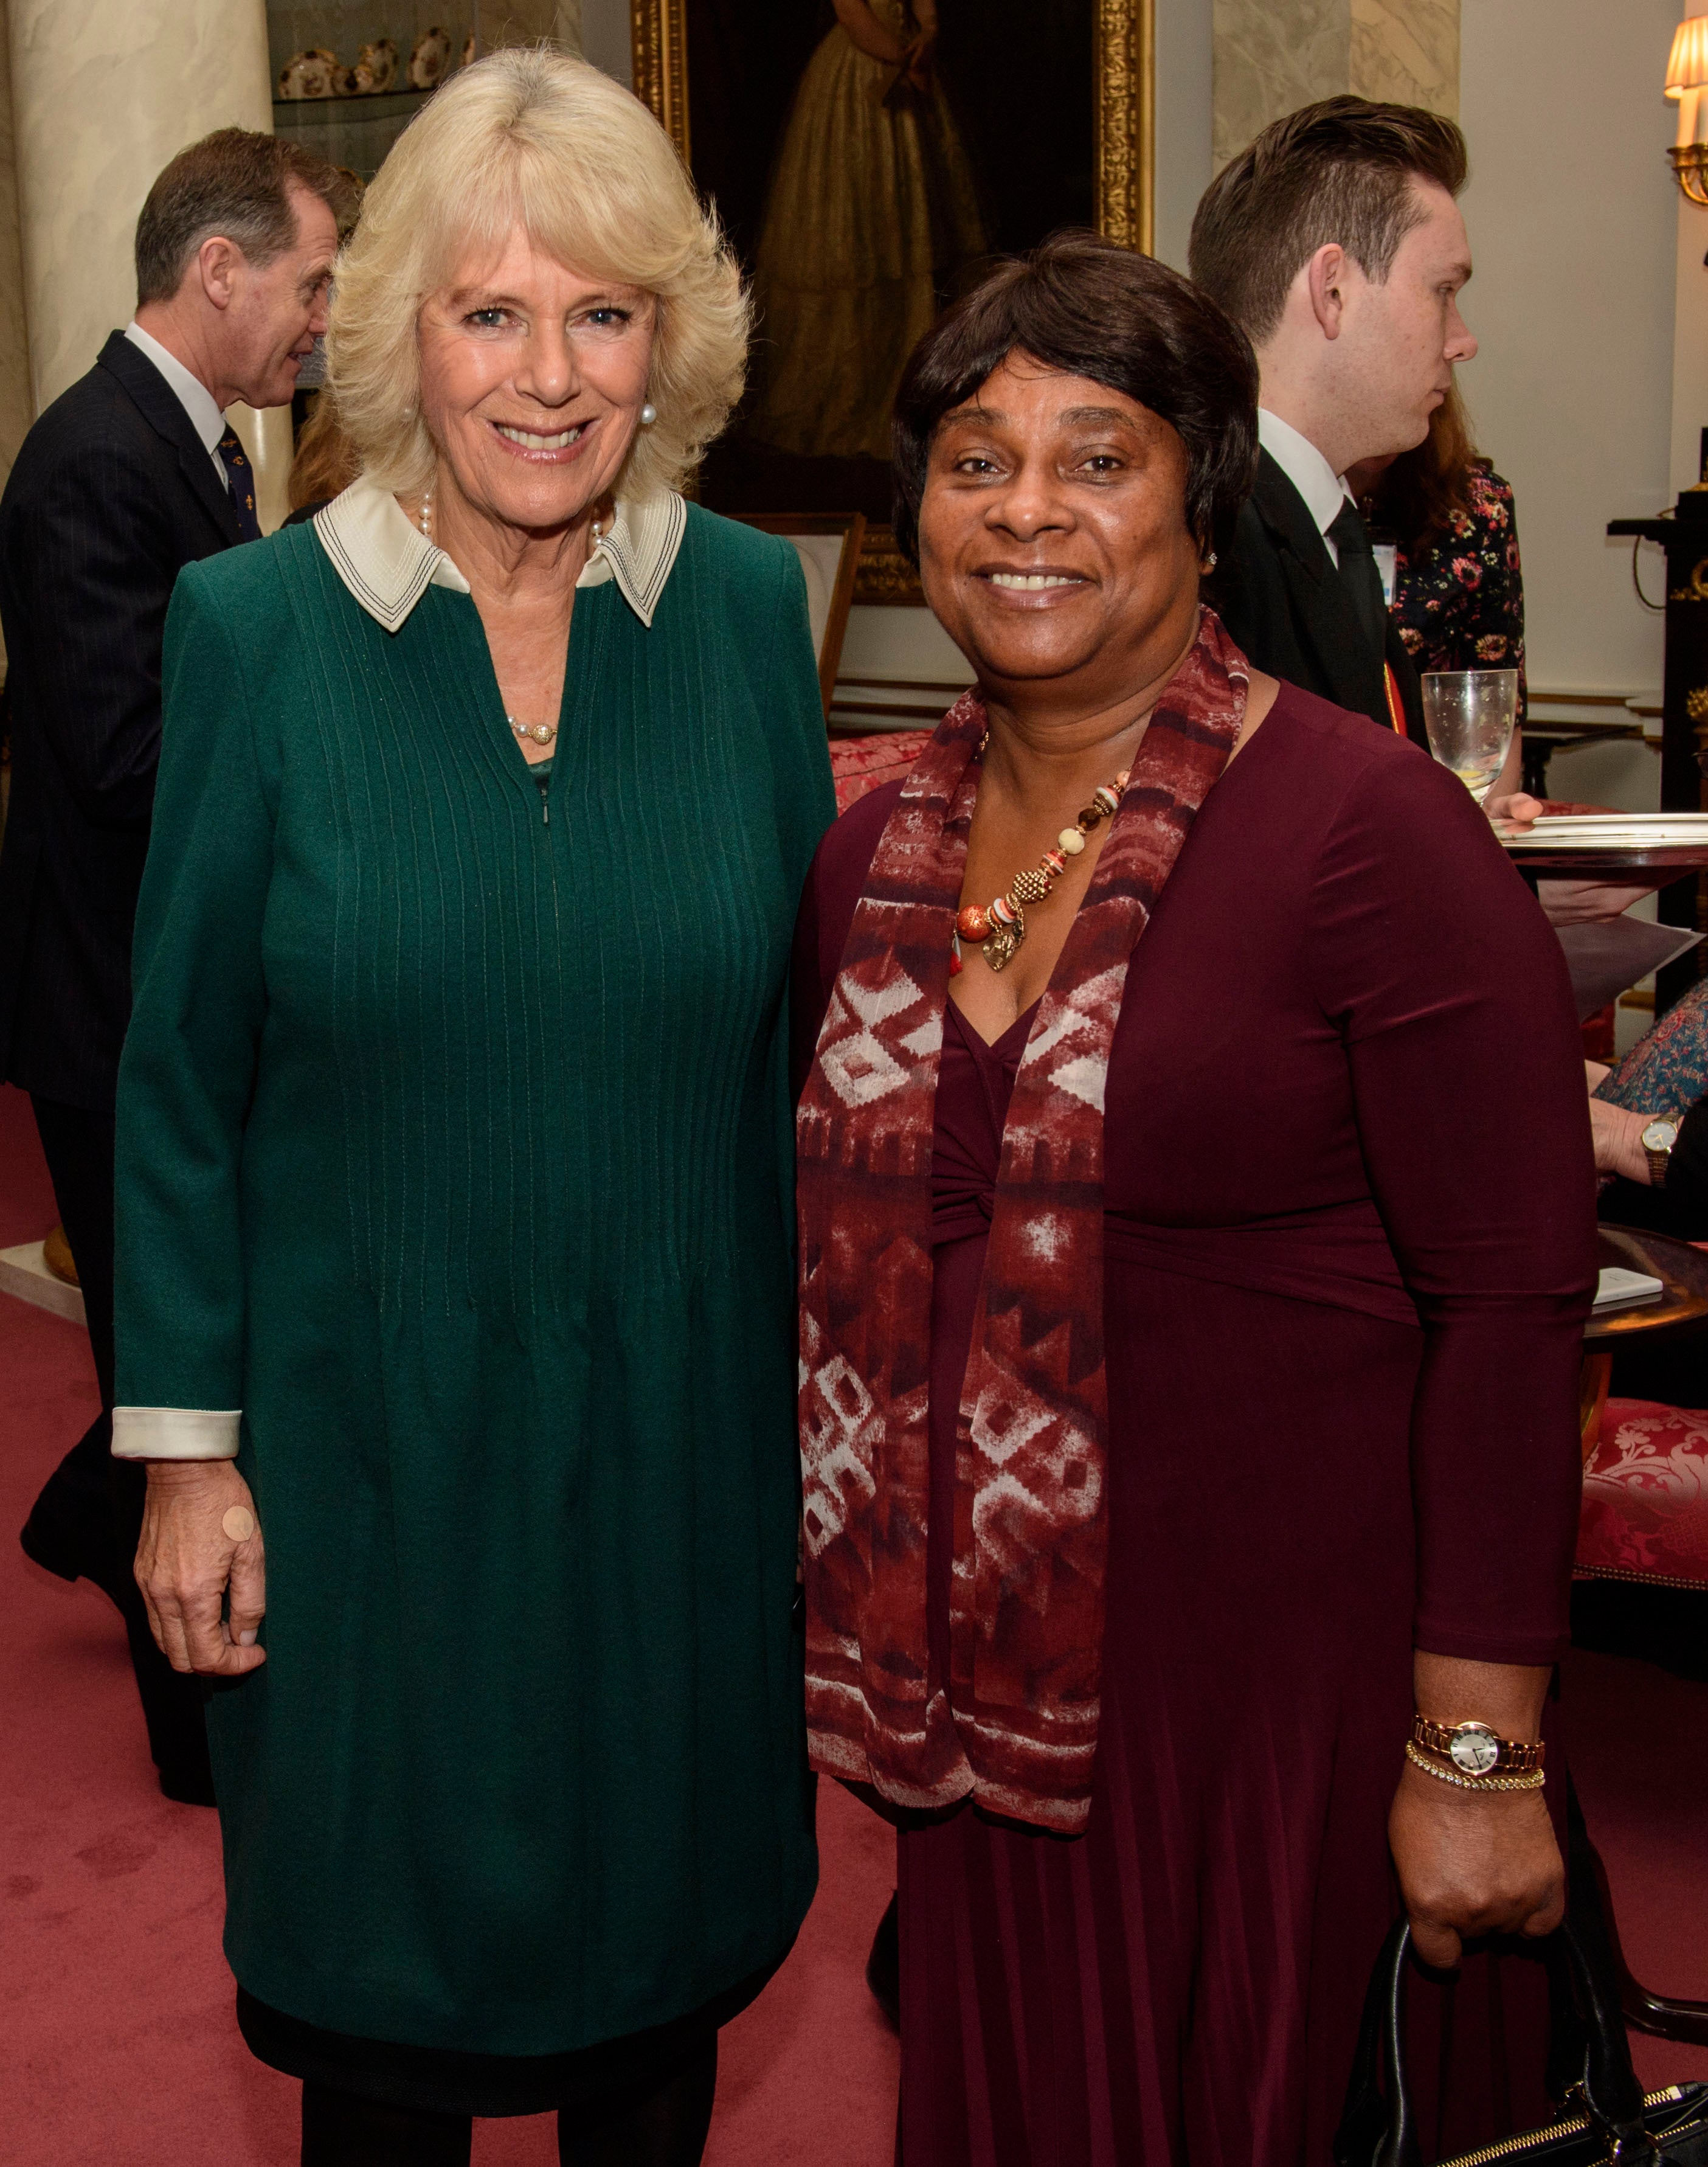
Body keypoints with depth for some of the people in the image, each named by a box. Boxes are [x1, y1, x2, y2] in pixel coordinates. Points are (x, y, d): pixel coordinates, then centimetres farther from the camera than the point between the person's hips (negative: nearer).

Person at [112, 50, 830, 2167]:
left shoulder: (748, 607, -3)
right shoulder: (257, 625, -8)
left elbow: (799, 1025, 4)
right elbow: (182, 1079, -4)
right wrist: (186, 1449, -5)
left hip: (685, 1428, 2)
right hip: (372, 1434, -1)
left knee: (663, 1959, 19)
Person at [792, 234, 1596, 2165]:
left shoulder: (1369, 828, -14)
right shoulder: (877, 852, 5)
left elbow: (1513, 1304, -16)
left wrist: (1479, 1756, -17)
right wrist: (876, 1609, 12)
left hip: (1289, 1687, -5)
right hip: (996, 1678, 6)